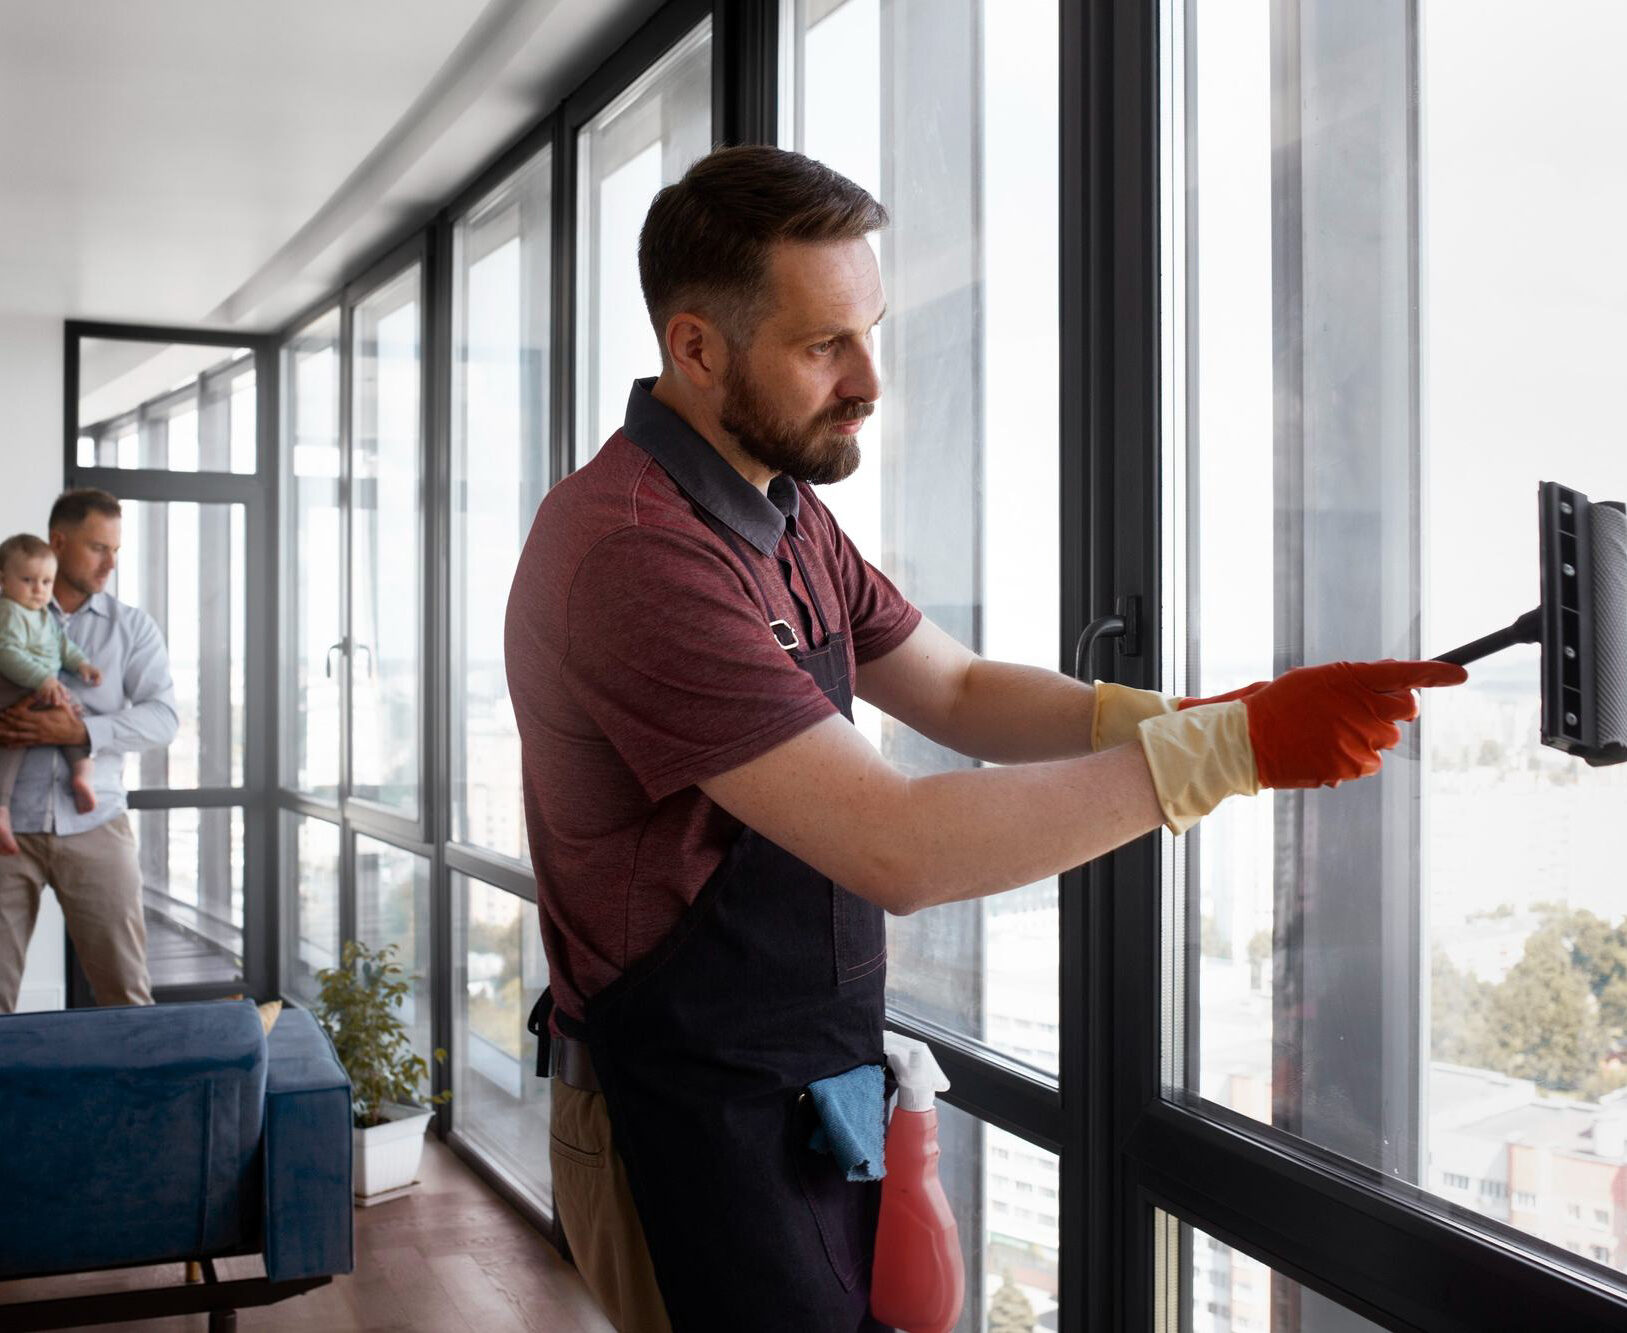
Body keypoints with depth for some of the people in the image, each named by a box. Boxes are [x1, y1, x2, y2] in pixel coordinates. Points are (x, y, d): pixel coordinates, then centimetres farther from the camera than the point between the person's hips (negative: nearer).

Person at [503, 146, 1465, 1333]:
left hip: (821, 1098, 9)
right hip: (698, 1132, -9)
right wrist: (1227, 753, -27)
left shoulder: (783, 514, 7)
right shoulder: (636, 554, -26)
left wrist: (1182, 717, -8)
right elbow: (899, 850, -30)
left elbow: (960, 694, 9)